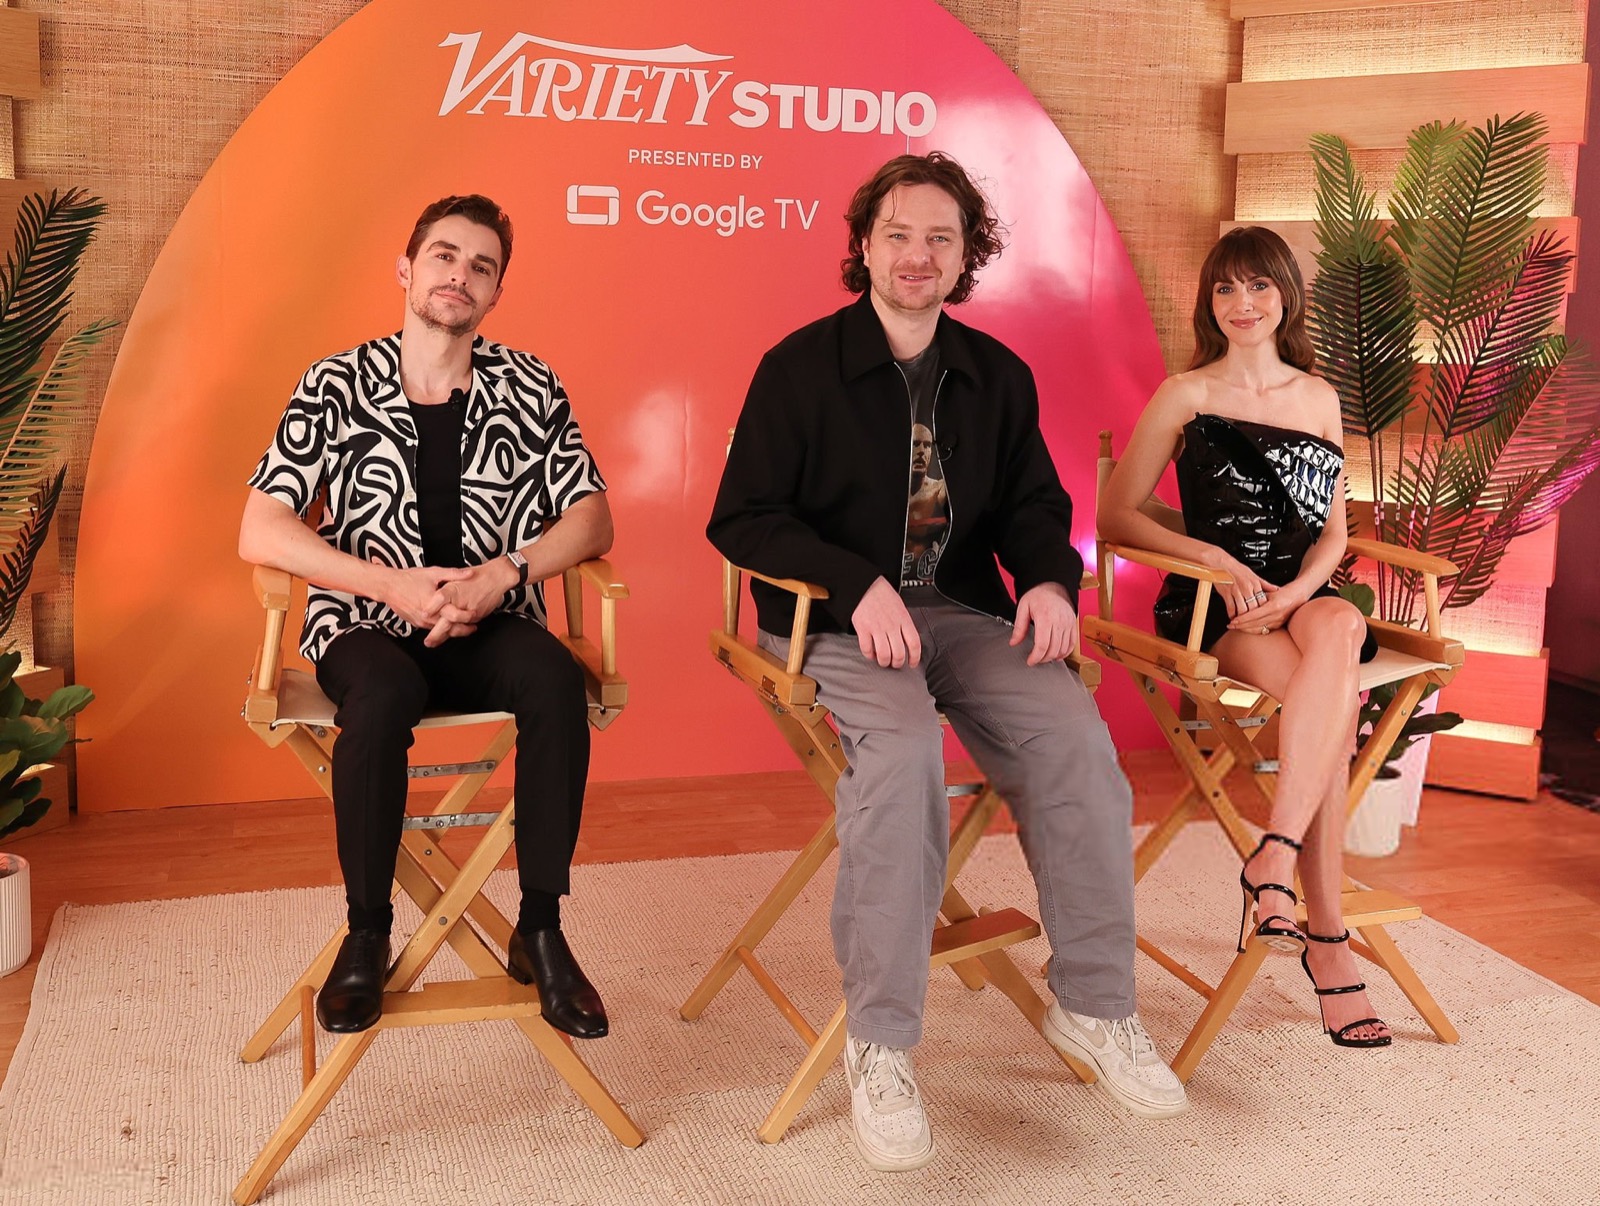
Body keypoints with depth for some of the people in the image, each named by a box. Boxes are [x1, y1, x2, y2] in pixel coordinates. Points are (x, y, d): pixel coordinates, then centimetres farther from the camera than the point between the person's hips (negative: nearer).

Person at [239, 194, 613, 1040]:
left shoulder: (529, 389, 6)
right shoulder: (337, 387, 0)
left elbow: (591, 520, 2)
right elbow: (258, 534, -7)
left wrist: (504, 573, -16)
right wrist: (396, 585, -18)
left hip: (489, 628, 2)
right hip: (368, 626, -1)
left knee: (555, 680, -31)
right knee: (382, 695, -35)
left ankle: (539, 930, -18)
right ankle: (366, 934, -15)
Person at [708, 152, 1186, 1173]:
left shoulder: (999, 377, 13)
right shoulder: (799, 367, -2)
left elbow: (1034, 504, 19)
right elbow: (742, 518, -6)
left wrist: (1051, 579, -4)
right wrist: (861, 587, -20)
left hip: (963, 609, 5)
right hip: (831, 619, -4)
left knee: (1076, 737, -21)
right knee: (902, 747, -34)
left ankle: (1094, 1005, -4)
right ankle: (880, 1043, -23)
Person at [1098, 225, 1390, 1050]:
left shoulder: (1319, 399, 16)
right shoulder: (1185, 396, 5)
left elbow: (1333, 531, 15)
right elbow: (1114, 517, 0)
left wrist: (1296, 593, -7)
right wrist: (1214, 559, -13)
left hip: (1302, 596, 3)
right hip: (1209, 608, -3)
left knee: (1341, 630, -35)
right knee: (1333, 696, -32)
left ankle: (1275, 857, -37)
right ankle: (1327, 937, -30)